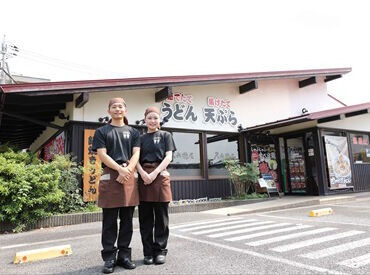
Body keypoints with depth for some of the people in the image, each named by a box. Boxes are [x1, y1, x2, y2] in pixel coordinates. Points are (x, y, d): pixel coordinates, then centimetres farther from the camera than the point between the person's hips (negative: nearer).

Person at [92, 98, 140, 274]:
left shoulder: (133, 132, 16)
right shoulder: (101, 131, 10)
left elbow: (136, 154, 6)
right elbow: (102, 155, -2)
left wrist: (127, 170, -12)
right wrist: (120, 169, -15)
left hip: (129, 176, 2)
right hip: (110, 176, -2)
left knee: (127, 219, 7)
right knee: (110, 221, 1)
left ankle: (124, 255, 18)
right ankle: (109, 258, 10)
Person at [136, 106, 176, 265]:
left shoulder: (165, 135, 12)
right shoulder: (140, 138, 17)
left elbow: (168, 157, 1)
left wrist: (154, 173, -12)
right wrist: (143, 174, -12)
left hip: (160, 176, -2)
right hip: (143, 177, 2)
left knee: (161, 216, 2)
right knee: (145, 217, 5)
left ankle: (160, 251, 13)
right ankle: (148, 252, 16)